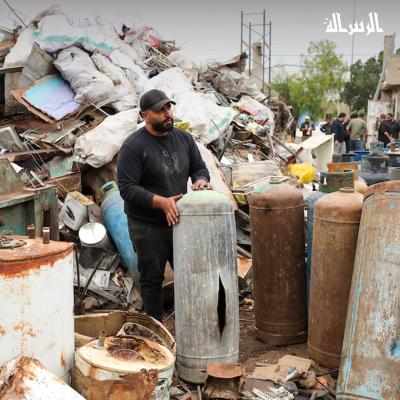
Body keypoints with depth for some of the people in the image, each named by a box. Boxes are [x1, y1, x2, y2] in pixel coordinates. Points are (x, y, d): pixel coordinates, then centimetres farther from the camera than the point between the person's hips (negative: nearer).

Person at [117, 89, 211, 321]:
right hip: (148, 228, -5)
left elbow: (199, 167, 13)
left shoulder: (183, 138, 4)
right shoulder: (134, 146, -14)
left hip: (180, 221, 5)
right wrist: (161, 202, -26)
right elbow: (127, 188, -17)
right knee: (152, 279, 8)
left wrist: (201, 179, -11)